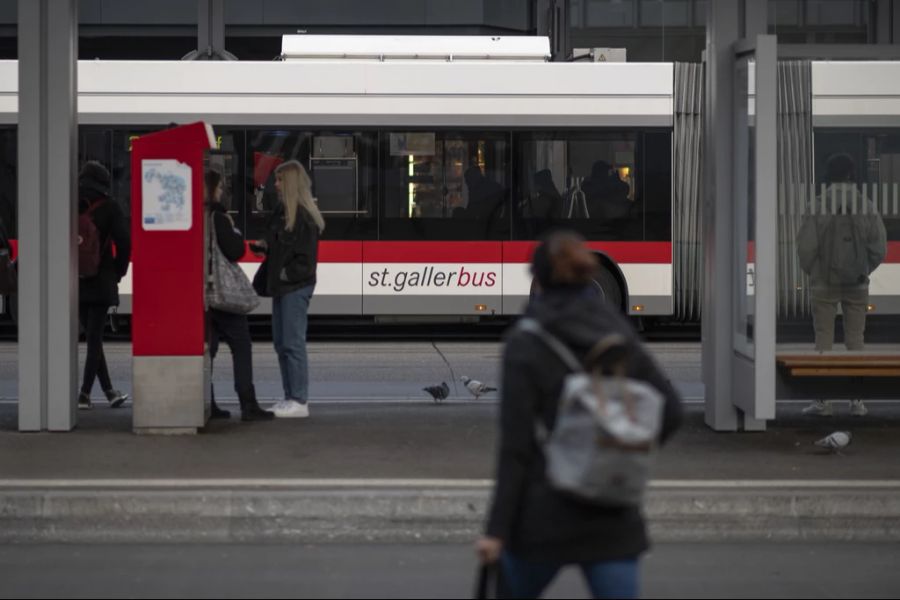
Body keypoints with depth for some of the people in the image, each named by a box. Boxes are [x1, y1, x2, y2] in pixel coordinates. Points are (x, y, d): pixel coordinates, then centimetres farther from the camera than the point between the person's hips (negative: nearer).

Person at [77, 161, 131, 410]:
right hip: (100, 281, -3)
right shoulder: (108, 207, -6)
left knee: (92, 336, 13)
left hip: (75, 281, 3)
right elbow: (124, 241, -11)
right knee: (94, 337, 0)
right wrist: (119, 271, 2)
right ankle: (85, 394, -6)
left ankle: (109, 391, 16)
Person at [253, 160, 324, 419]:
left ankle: (299, 402, -3)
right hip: (280, 285, 10)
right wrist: (265, 247, 3)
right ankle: (291, 397, 19)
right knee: (281, 342, 12)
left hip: (296, 286, -10)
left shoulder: (304, 215, -13)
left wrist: (289, 272, -18)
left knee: (293, 342, -7)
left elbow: (306, 254, -16)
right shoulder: (282, 211, 14)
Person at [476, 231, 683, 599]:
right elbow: (669, 411, 3)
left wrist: (497, 530, -10)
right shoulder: (618, 334, 5)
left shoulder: (525, 343, -8)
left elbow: (516, 445, -12)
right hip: (613, 514, 3)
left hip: (546, 513, -3)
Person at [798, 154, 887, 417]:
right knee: (856, 339, 8)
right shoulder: (867, 207, -3)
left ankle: (823, 400, 2)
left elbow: (806, 247, -9)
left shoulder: (819, 207, -10)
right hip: (857, 286, 2)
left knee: (823, 339, 3)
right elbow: (879, 248, -1)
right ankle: (857, 400, 7)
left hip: (824, 284, -2)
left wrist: (812, 272, 10)